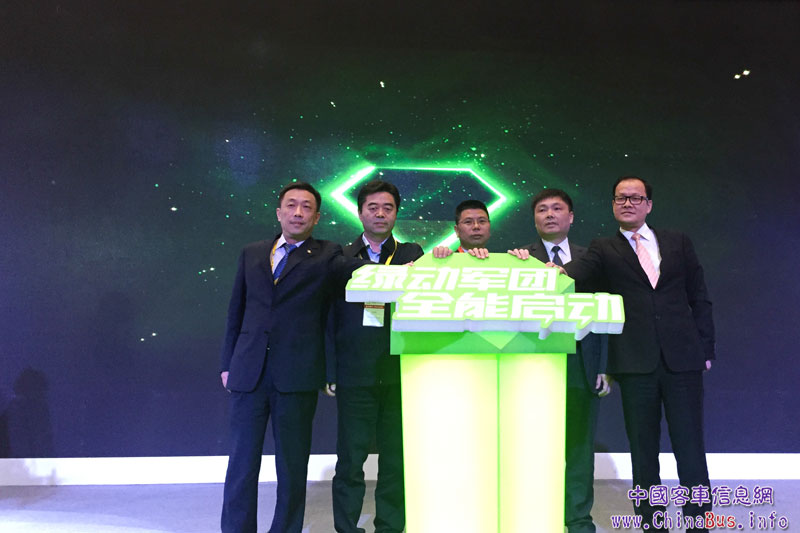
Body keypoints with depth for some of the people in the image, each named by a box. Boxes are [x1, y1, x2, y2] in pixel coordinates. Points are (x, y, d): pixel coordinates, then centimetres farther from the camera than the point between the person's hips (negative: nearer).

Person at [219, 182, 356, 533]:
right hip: (248, 373, 3)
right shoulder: (252, 254, 13)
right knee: (241, 463, 8)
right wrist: (227, 363, 12)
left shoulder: (328, 257, 2)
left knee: (292, 466, 9)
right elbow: (236, 312, 16)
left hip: (296, 376, -2)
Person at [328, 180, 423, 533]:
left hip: (399, 372, 1)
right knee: (350, 460, 7)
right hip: (354, 372, -1)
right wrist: (330, 368, -3)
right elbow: (331, 316, 4)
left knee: (395, 460, 9)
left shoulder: (412, 254, 10)